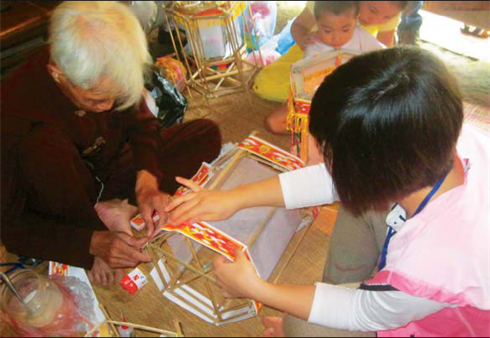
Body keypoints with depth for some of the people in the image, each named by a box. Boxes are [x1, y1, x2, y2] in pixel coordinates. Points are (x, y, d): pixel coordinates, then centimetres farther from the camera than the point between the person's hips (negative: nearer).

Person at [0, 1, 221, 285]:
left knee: (207, 135, -10)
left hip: (112, 171, 5)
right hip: (65, 198, -4)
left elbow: (142, 123, -3)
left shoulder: (107, 76, -20)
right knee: (42, 141, -38)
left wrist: (146, 179, -22)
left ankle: (115, 209, -16)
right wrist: (93, 243, -32)